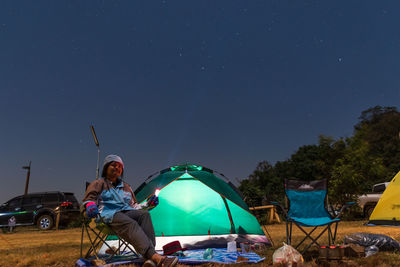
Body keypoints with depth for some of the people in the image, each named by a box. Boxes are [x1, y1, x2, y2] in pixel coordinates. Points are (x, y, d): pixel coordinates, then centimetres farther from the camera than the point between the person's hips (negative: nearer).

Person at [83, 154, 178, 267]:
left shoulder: (126, 186, 31)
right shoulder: (98, 183, 17)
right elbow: (88, 199, 5)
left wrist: (148, 204, 13)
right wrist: (90, 206, -21)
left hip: (127, 211, 5)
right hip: (109, 214, -5)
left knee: (144, 214, -30)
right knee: (131, 224, -38)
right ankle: (155, 257, -59)